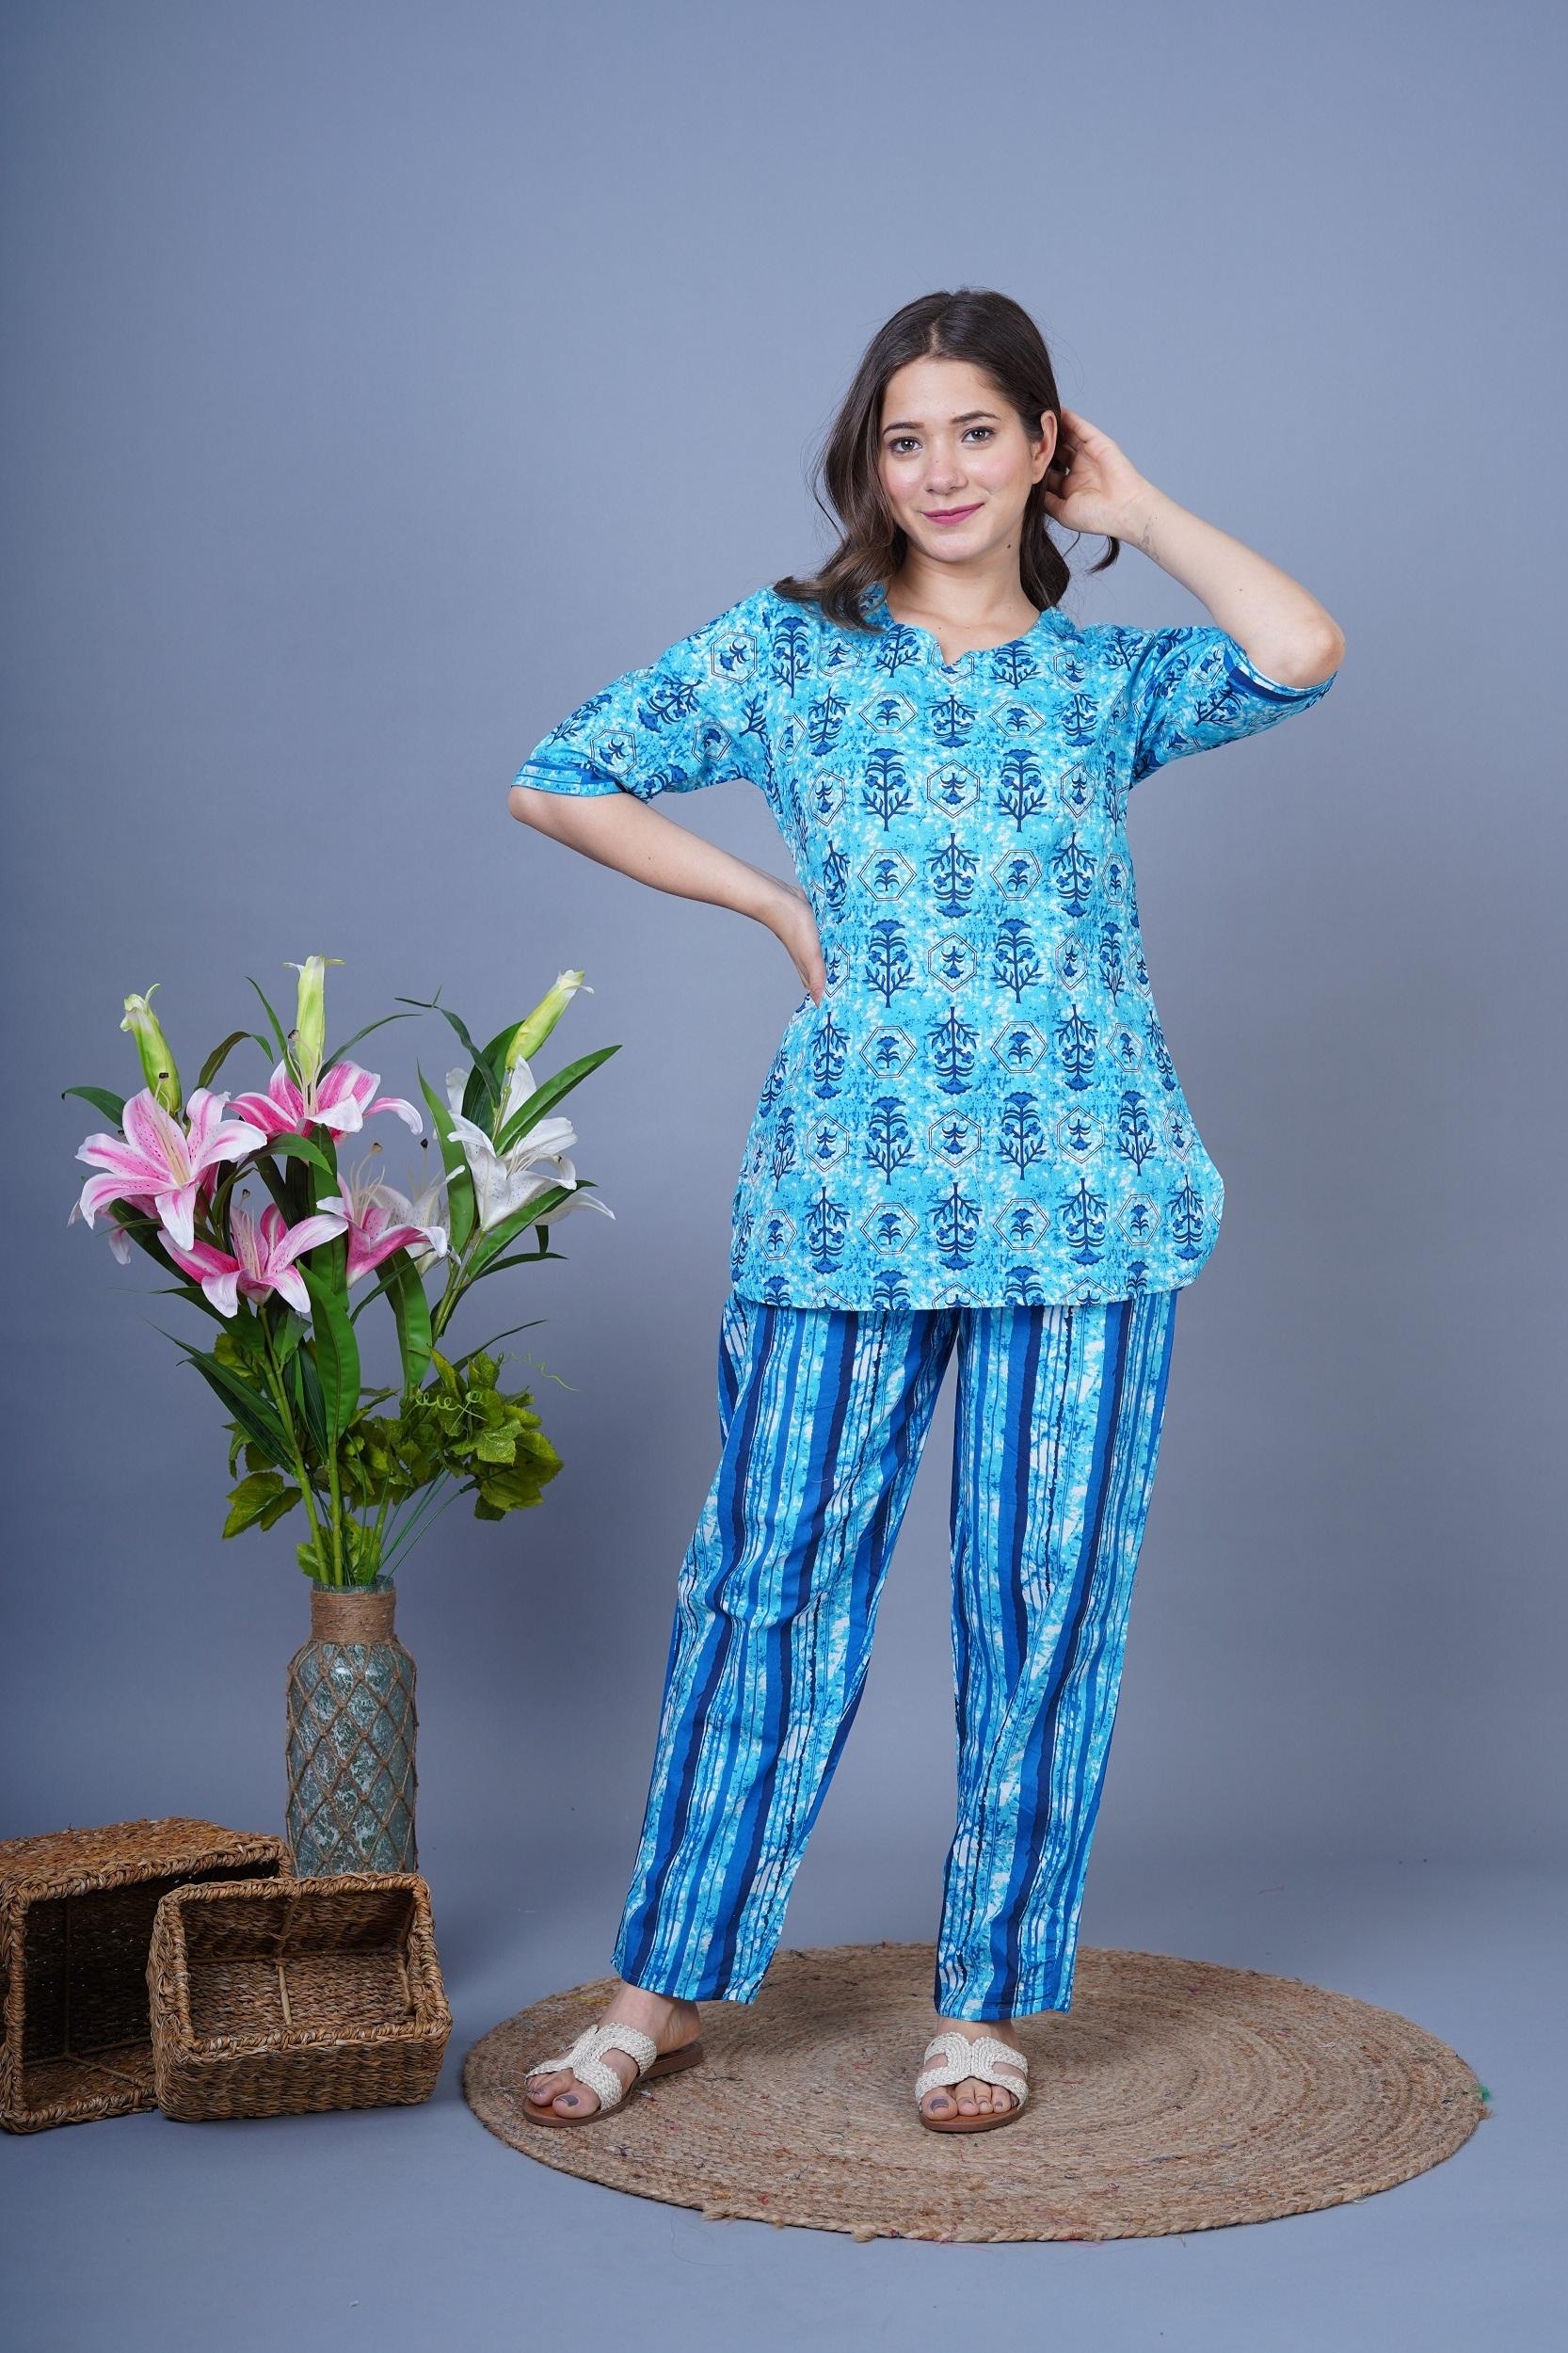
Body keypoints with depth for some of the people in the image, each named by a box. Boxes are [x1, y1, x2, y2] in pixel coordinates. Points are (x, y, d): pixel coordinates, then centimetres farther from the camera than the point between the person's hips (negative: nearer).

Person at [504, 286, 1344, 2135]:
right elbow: (556, 779, 9)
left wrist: (1134, 507, 5)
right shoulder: (786, 648, 8)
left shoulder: (1108, 678, 10)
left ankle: (990, 2001, 20)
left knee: (1042, 1591, 5)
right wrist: (776, 901, 4)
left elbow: (1302, 652, -9)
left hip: (1082, 1197, 1)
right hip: (843, 1183, 0)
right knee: (772, 1570, 4)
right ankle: (667, 1984, 19)